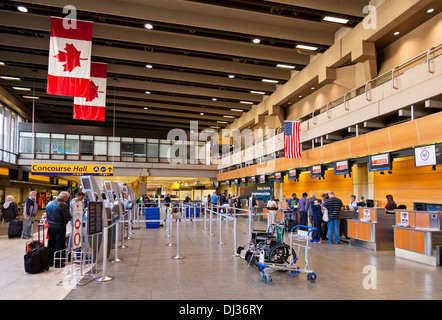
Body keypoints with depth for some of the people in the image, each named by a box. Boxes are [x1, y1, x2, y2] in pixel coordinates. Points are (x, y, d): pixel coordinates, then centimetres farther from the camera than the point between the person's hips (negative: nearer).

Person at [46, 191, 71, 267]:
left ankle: (49, 261, 25)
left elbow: (47, 215, 16)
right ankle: (58, 262, 7)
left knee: (50, 244, 16)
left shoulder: (49, 203, 8)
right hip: (60, 227, -7)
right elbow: (68, 218, -16)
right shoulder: (63, 205, -17)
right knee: (60, 245, 2)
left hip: (50, 227, 7)